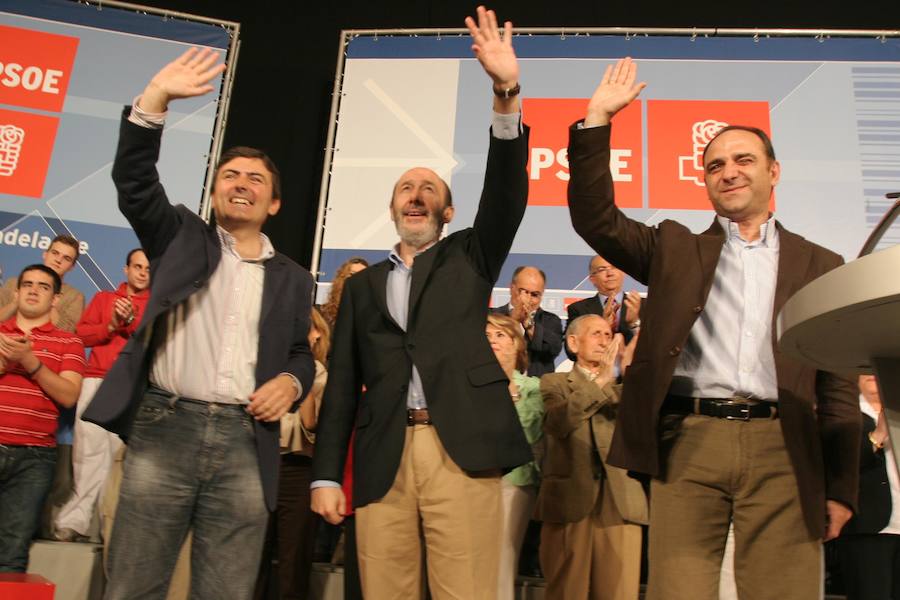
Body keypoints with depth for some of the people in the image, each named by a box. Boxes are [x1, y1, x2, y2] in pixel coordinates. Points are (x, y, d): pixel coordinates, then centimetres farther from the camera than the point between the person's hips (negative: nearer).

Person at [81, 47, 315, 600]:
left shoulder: (293, 278, 17)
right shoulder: (182, 238, 13)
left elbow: (301, 353, 21)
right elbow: (134, 182, -1)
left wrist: (290, 382, -2)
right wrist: (154, 101, -12)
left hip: (246, 442, 2)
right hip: (165, 429, -1)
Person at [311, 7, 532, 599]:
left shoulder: (470, 257, 16)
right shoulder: (364, 284, 19)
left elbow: (506, 194, -1)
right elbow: (343, 384, 14)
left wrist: (507, 94, -13)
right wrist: (326, 475, 6)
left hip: (463, 450, -2)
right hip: (382, 459, 2)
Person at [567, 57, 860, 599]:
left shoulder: (820, 265, 16)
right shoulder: (675, 249, 17)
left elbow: (838, 389, 12)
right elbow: (595, 218, 3)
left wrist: (841, 488, 6)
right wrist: (597, 117, -1)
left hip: (781, 451, 1)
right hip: (689, 444, 0)